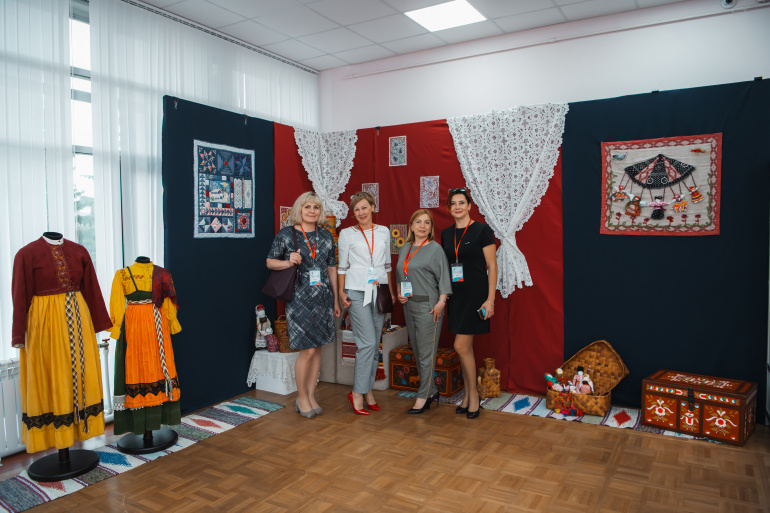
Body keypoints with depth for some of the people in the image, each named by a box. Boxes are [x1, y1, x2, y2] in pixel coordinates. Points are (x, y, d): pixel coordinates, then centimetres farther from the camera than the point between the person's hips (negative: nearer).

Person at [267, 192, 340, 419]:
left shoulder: (326, 236, 10)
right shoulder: (286, 234, -2)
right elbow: (270, 262, 3)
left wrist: (336, 299, 13)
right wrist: (288, 262, -18)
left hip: (323, 298, 5)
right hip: (299, 298, -4)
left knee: (317, 348, 8)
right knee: (307, 350, -5)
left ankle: (311, 396, 22)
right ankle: (301, 397, 16)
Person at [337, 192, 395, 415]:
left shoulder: (384, 232, 12)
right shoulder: (347, 234, 3)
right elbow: (342, 266, 4)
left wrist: (391, 290, 13)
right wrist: (341, 292, -3)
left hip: (379, 291, 4)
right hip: (357, 291, -4)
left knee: (374, 344, 6)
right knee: (368, 342, -11)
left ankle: (367, 390, 17)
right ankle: (358, 392, 1)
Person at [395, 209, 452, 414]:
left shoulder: (435, 249, -5)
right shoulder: (405, 249, 13)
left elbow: (443, 277, -9)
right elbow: (399, 276, 19)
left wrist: (441, 302, -16)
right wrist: (399, 294, 4)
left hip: (428, 306, -7)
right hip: (409, 305, 7)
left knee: (426, 353, -3)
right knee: (417, 351, 12)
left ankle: (423, 397, 7)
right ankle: (432, 391, 25)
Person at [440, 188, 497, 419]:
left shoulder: (482, 230, -6)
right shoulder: (446, 234, 10)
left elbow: (492, 266, -7)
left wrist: (490, 299, -13)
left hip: (476, 295, -5)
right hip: (455, 295, 5)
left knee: (461, 346, -8)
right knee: (466, 348, 11)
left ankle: (473, 394, 11)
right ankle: (468, 395, 24)